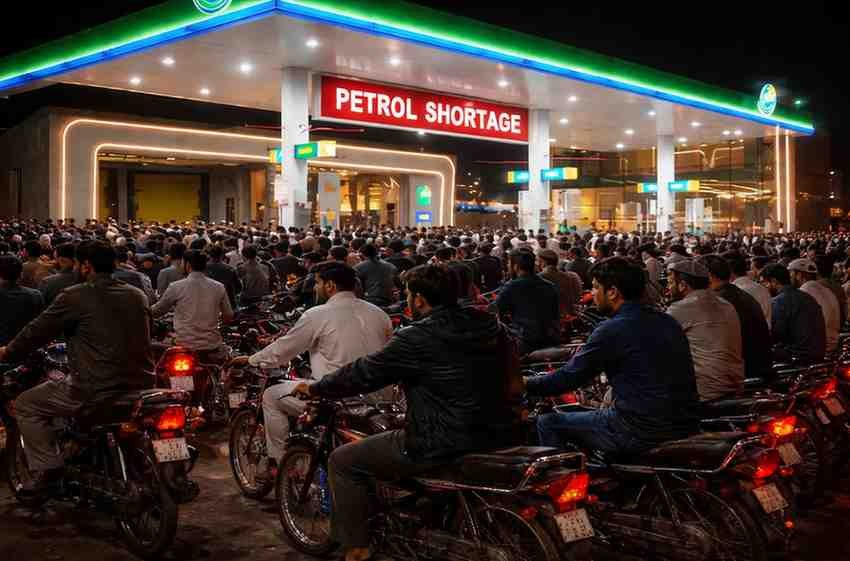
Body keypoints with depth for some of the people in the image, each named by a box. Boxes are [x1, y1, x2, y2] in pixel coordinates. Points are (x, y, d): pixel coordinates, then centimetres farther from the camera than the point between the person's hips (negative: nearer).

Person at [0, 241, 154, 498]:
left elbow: (37, 331, 4)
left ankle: (47, 470, 6)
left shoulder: (75, 296, -6)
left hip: (95, 388, -6)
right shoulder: (138, 295, 10)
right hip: (141, 384, 6)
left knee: (26, 405, 13)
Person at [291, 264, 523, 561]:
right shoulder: (491, 325, 5)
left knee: (342, 461, 7)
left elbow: (363, 374, -5)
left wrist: (314, 388, 11)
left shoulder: (417, 338, -15)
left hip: (445, 446, -8)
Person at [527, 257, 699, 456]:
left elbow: (567, 378, -8)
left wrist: (525, 384, 8)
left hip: (642, 434, -8)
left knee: (548, 423, 6)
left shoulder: (612, 330, -14)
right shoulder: (669, 322, 9)